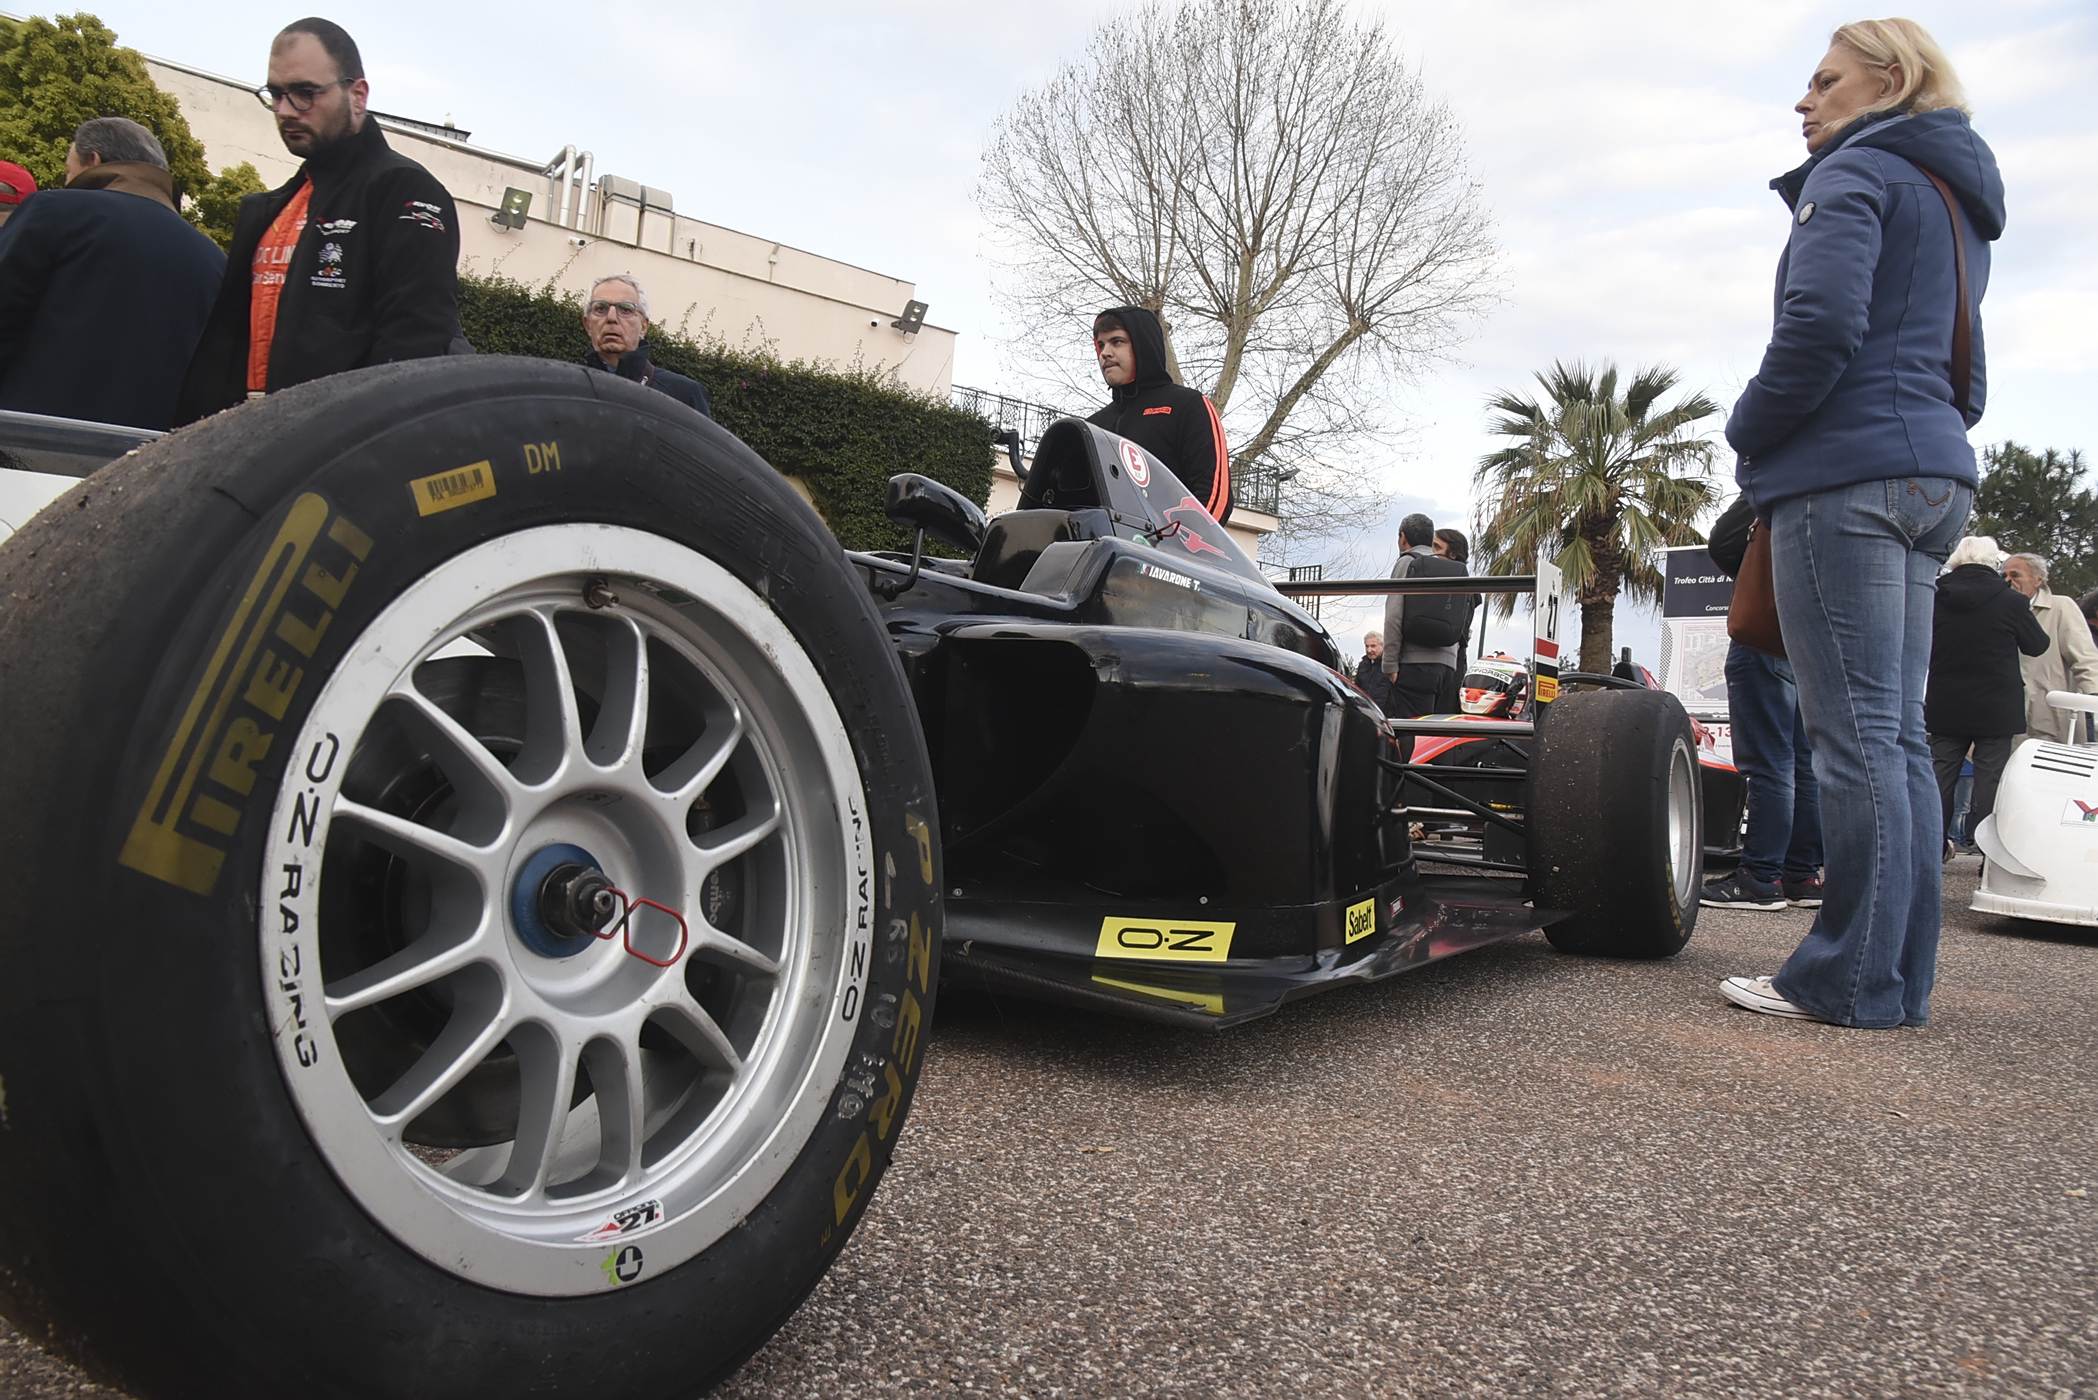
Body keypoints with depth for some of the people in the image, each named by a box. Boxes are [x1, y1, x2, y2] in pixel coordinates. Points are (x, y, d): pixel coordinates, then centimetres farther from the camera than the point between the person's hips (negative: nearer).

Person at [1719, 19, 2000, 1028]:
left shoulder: (1854, 173, -1)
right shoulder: (1957, 204, 27)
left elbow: (1821, 323, -16)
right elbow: (1966, 377, 27)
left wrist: (1749, 433, -4)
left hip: (1845, 472, -9)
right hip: (1931, 476, 9)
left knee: (1854, 734, -10)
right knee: (1897, 735, 7)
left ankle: (1854, 980, -7)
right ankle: (1899, 980, 10)